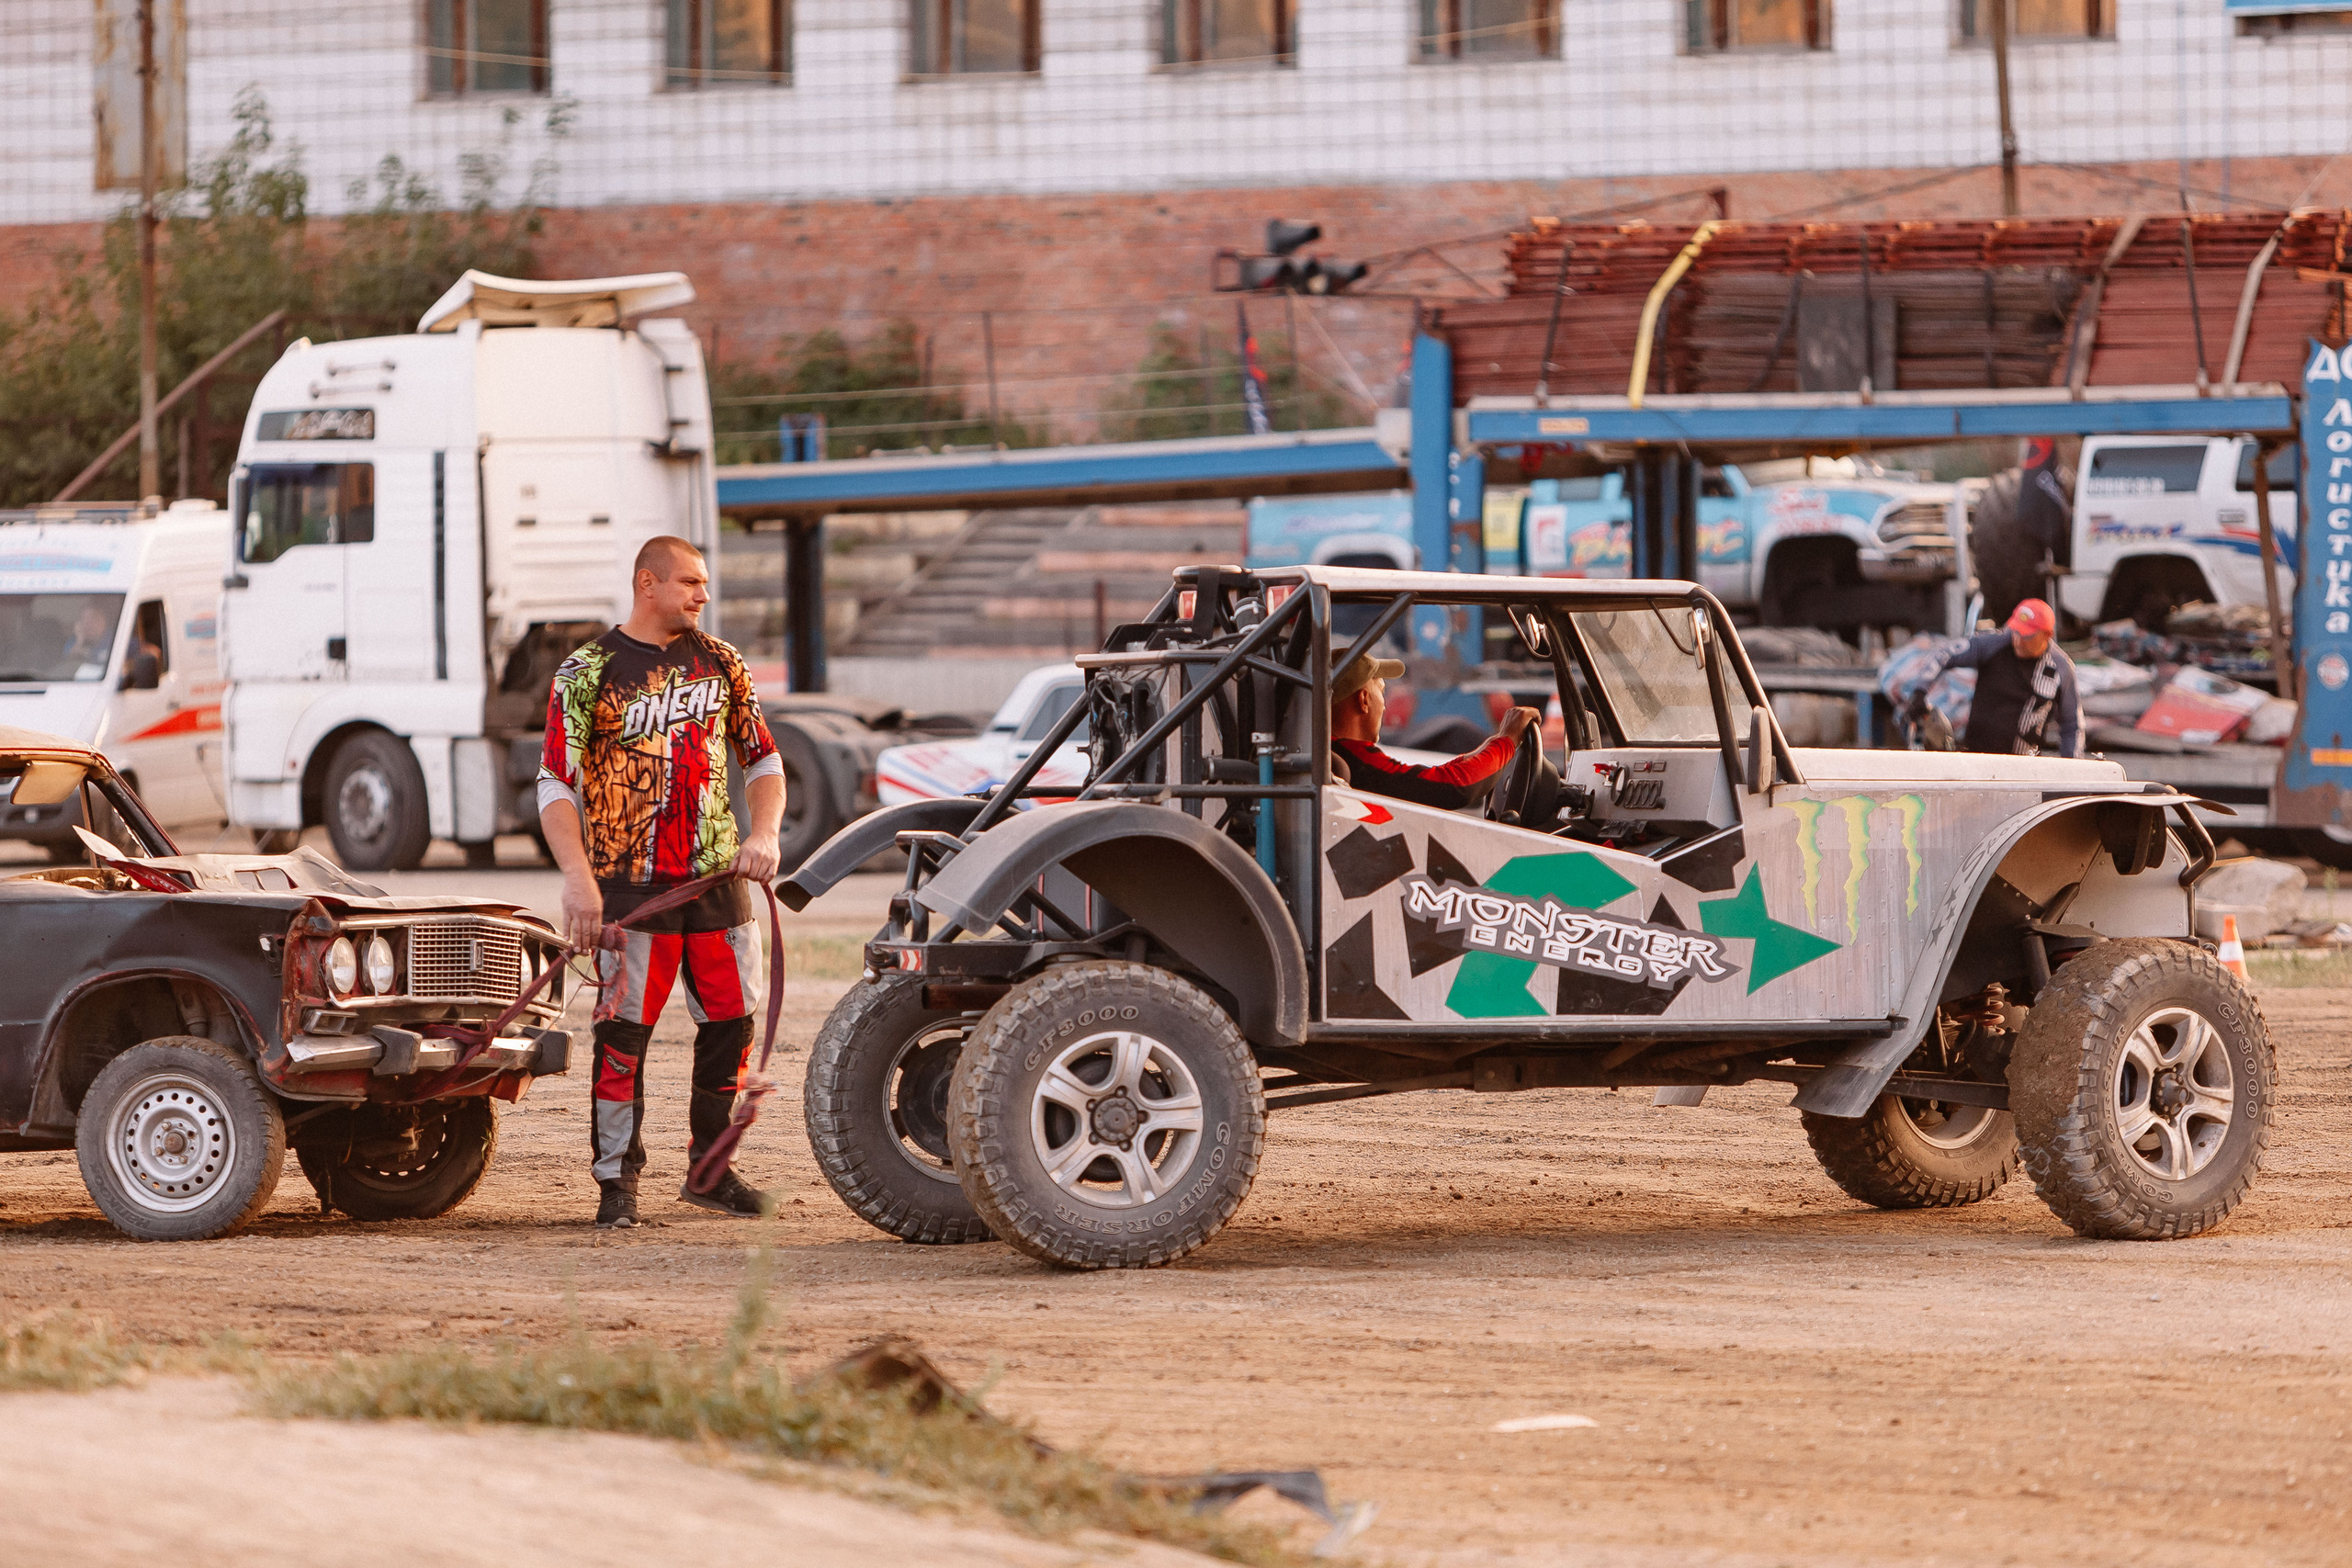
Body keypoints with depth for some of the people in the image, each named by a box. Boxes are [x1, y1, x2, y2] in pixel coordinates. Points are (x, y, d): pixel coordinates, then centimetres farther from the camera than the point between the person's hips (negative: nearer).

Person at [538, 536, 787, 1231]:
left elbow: (762, 758, 18)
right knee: (624, 1032, -7)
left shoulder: (718, 663, 11)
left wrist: (764, 835, 0)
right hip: (629, 884, -5)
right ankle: (618, 1182, 1)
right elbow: (556, 785, -8)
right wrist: (578, 879, -21)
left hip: (717, 875, 5)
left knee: (732, 1021, 6)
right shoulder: (588, 673, -3)